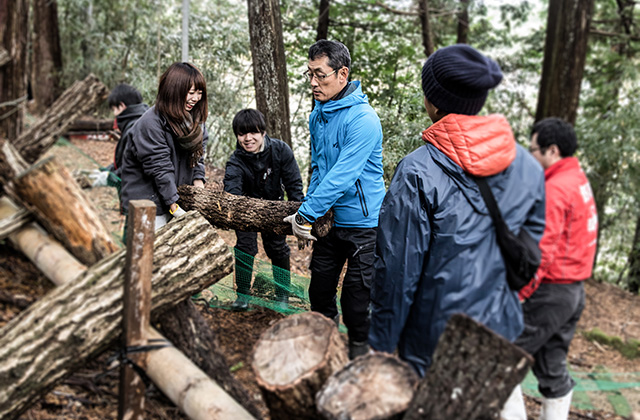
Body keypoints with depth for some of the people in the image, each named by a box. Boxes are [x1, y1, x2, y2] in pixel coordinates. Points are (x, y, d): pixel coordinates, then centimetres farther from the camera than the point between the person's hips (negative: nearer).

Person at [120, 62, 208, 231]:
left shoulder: (194, 117, 4)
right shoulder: (150, 123, -20)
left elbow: (198, 151, 11)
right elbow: (159, 168, -21)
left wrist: (198, 179, -6)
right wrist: (174, 206, -21)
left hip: (178, 194, 7)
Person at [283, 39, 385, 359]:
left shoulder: (363, 119, -22)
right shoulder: (318, 114, 5)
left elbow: (341, 176, -26)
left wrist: (305, 214, -23)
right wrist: (307, 208, 6)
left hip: (362, 223, -7)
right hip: (329, 218, 8)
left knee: (356, 297, 3)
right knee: (319, 288, 16)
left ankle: (359, 353, 23)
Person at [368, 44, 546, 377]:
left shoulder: (418, 173, -19)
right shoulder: (527, 166, -2)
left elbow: (398, 268, -15)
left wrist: (382, 344, -5)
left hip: (436, 340, -5)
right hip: (502, 330, 5)